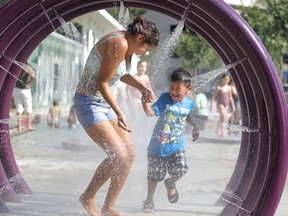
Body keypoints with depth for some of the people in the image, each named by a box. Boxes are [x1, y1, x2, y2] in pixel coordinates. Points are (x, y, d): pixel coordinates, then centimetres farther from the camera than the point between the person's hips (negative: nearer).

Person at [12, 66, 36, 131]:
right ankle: (29, 125, 6)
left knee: (19, 109, 7)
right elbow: (33, 76, -27)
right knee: (28, 109, 9)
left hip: (15, 89, 3)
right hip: (25, 90, -3)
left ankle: (20, 126, 2)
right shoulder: (28, 68, -11)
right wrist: (28, 83, -13)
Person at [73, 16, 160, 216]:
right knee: (119, 156, -16)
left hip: (106, 102, 11)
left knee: (129, 153, 5)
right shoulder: (119, 44, -24)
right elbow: (102, 83, -24)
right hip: (90, 103, -10)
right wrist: (119, 113, -26)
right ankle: (88, 197, 6)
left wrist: (141, 87, 10)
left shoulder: (125, 43, 7)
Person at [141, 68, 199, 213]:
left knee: (181, 169, -16)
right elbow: (151, 112, -26)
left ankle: (170, 183, 21)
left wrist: (195, 126, 7)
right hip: (158, 145, -2)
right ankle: (149, 201, 30)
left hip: (176, 145, 2)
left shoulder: (189, 103, -1)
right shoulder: (165, 98, -13)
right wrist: (145, 103, -44)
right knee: (154, 175, 7)